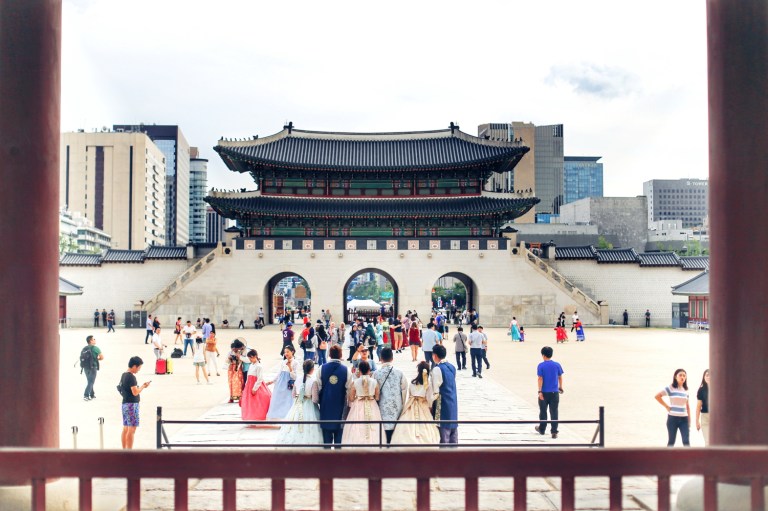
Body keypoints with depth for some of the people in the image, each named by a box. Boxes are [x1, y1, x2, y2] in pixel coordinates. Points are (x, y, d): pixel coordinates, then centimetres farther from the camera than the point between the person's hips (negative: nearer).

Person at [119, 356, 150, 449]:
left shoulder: (124, 375, 12)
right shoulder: (131, 377, -17)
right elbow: (135, 392, -20)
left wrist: (141, 386, 13)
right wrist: (143, 386, -6)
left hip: (125, 403, 10)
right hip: (132, 404, -10)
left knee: (125, 429, 13)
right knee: (132, 429, -6)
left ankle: (124, 450, 18)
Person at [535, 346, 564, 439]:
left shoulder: (541, 366, -8)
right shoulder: (557, 365, 0)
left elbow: (540, 379, -12)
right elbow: (560, 377, 8)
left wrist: (540, 391, -12)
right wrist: (560, 388, 22)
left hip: (544, 393, -2)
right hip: (554, 393, 2)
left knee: (543, 412, 14)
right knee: (554, 412, 4)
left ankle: (542, 429, 28)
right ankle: (554, 432, 1)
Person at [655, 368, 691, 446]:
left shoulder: (685, 390, 9)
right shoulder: (670, 388, -6)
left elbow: (687, 406, 13)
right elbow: (657, 396, -10)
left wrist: (689, 420, 11)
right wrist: (666, 406, -9)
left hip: (684, 419, 4)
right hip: (673, 418, -4)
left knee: (686, 441, -3)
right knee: (671, 441, 6)